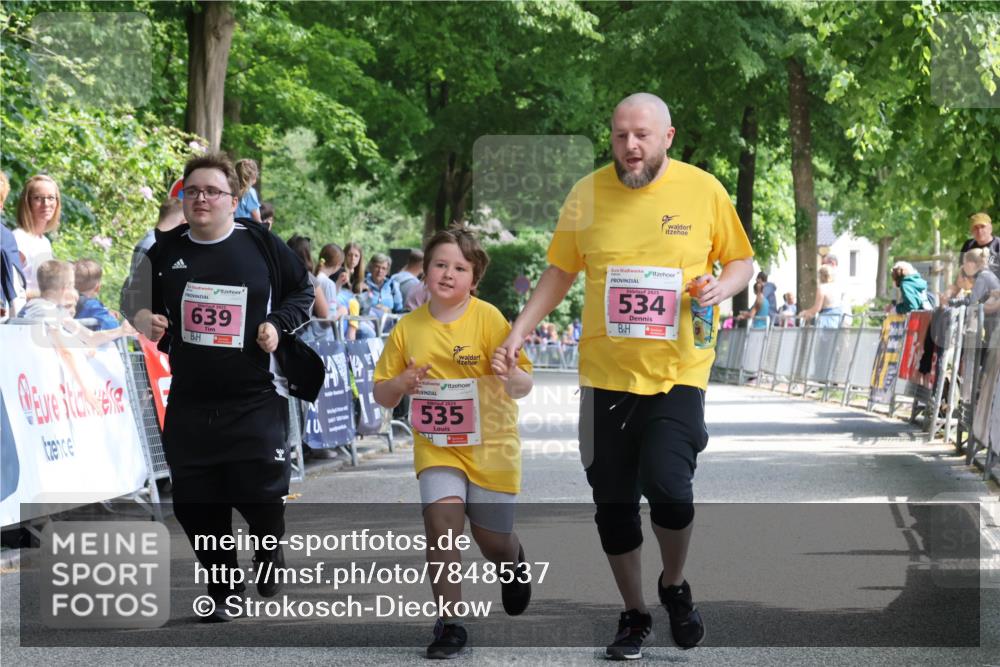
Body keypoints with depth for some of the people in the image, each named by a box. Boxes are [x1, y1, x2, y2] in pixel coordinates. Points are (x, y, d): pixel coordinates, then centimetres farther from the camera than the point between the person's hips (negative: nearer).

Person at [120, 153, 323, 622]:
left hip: (256, 401, -3)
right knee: (196, 504, 2)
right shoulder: (166, 250, 4)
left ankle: (269, 552, 31)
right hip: (189, 403, 3)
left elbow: (304, 293, 10)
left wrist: (277, 324, -7)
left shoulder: (262, 245, -1)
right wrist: (141, 316, -6)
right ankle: (225, 592, 19)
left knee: (260, 494, -3)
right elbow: (134, 295, 16)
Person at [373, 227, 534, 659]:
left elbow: (524, 386, -10)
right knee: (441, 519, -20)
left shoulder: (488, 319, -10)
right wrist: (402, 384, -15)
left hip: (490, 443, -1)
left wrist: (510, 376, -33)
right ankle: (450, 624, -10)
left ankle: (512, 564, 46)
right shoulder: (408, 329, -1)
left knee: (493, 540, 7)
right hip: (435, 443, 1)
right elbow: (381, 394, 7)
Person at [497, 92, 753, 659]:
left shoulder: (704, 191, -3)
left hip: (678, 372, -2)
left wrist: (722, 286, -13)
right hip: (606, 373, 2)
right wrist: (518, 333, 2)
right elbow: (560, 273, 11)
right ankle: (634, 614, 27)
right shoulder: (587, 194, 0)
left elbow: (742, 261, 8)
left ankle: (675, 584, 12)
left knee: (669, 486, -18)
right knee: (614, 502, 7)